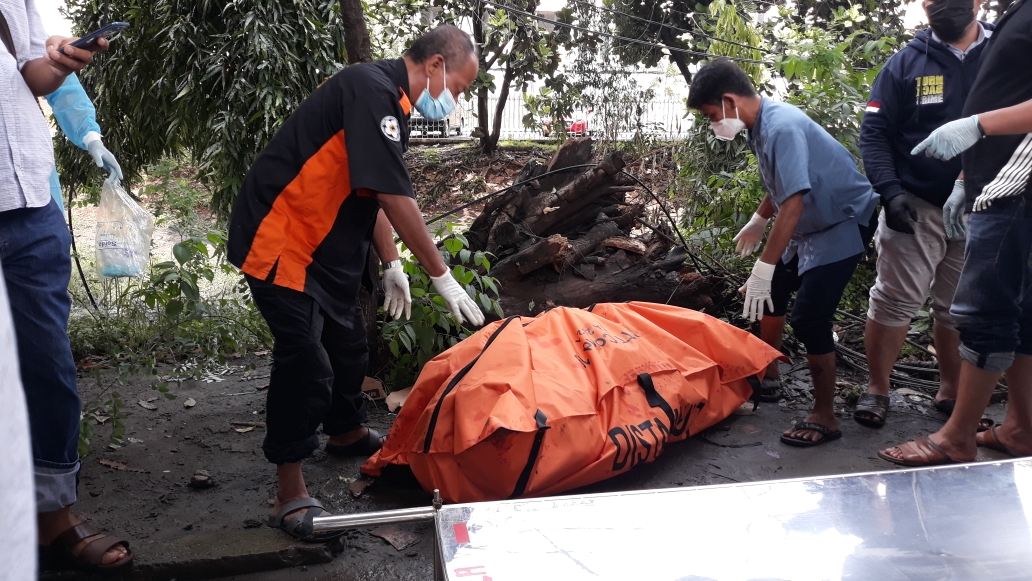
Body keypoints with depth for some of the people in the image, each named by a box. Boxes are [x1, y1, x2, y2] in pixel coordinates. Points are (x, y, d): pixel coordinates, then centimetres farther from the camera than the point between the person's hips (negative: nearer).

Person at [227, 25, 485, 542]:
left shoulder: (390, 103, 11)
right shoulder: (371, 90, -21)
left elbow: (374, 196, 18)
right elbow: (395, 197, -26)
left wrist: (392, 266, 16)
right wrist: (441, 275, -20)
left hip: (323, 245, 10)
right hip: (280, 240, -10)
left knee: (347, 342, 20)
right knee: (305, 359, -11)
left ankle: (347, 433, 42)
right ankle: (290, 496, -1)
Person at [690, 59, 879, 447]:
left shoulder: (782, 128, -29)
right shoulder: (761, 125, 0)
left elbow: (793, 203, -34)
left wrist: (763, 268, -34)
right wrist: (758, 221, 31)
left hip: (843, 222, -10)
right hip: (811, 223, 10)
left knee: (809, 317, -16)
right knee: (773, 289, 20)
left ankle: (824, 418, -6)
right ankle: (767, 368, 40)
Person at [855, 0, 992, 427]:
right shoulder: (907, 63, 1)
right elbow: (874, 133, -2)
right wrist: (891, 192, -15)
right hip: (917, 207, -1)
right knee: (895, 300, -2)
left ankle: (951, 392, 26)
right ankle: (877, 389, 11)